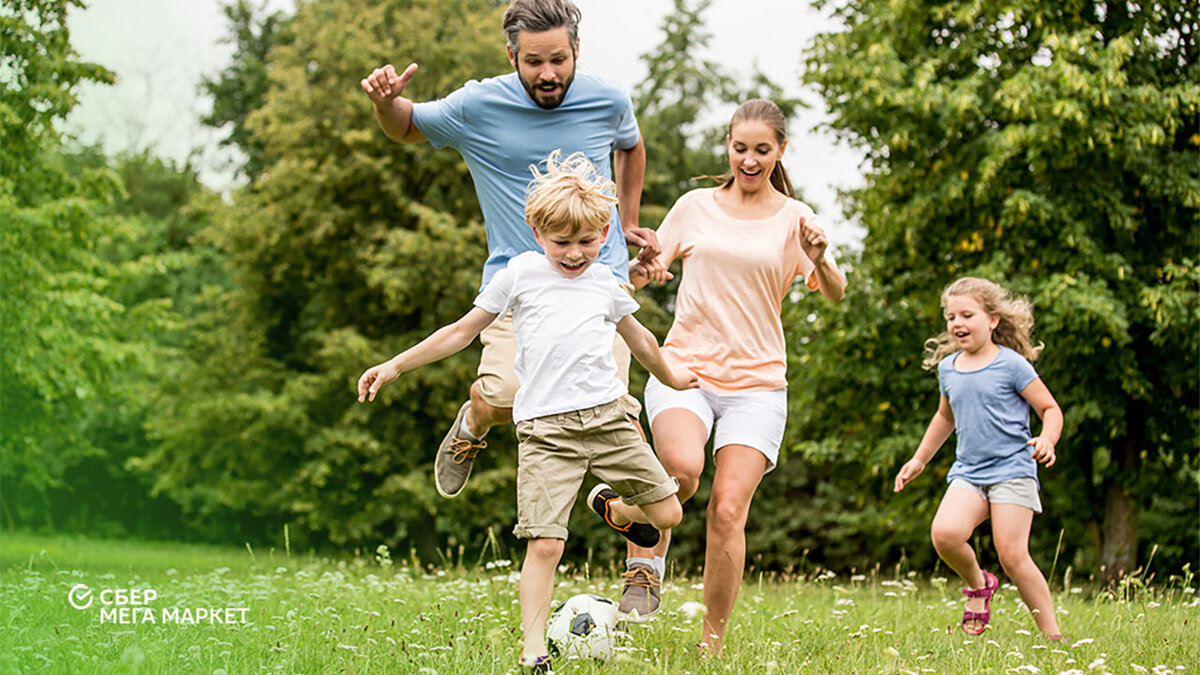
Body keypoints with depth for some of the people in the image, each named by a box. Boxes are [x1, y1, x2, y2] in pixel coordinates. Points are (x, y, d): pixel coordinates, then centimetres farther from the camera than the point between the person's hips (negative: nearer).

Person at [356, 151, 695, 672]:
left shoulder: (605, 283, 14)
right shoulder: (521, 274, 6)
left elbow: (638, 338, 33)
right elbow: (463, 331, 12)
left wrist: (671, 376, 47)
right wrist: (394, 366, 9)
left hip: (607, 414, 3)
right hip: (544, 428, -3)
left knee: (668, 514, 2)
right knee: (545, 543, -13)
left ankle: (613, 507, 34)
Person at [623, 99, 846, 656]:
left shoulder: (793, 218, 5)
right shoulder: (696, 207, 9)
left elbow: (834, 293, -6)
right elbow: (644, 269, 16)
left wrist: (820, 259, -28)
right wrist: (642, 269, -9)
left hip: (757, 384, 0)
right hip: (684, 368, 0)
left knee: (728, 512, -11)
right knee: (683, 467, -31)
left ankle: (712, 642, 3)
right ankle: (645, 563, -7)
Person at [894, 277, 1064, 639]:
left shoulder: (1011, 365, -4)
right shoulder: (947, 368, 13)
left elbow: (1050, 409, -1)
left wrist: (1047, 439, -21)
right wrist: (919, 459, 33)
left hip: (1013, 470, -5)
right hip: (968, 473, 5)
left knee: (1012, 554, -14)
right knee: (945, 533, -23)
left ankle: (1052, 633, -2)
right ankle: (978, 584, 8)